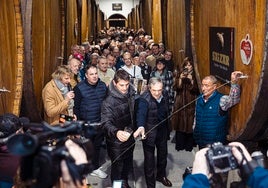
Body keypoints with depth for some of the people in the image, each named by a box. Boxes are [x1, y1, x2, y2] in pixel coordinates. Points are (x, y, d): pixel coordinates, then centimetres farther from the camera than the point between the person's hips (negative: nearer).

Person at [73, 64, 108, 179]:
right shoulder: (79, 88, -12)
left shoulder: (103, 86, 2)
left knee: (97, 146, 18)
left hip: (100, 123, 5)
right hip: (86, 124, -4)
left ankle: (95, 168, 35)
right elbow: (76, 107, -9)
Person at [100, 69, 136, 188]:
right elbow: (105, 123, -35)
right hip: (116, 141, -6)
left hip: (130, 137, 7)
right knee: (117, 166, 8)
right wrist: (116, 132, -53)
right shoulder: (109, 101, -25)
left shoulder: (131, 94, -5)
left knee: (128, 164, 25)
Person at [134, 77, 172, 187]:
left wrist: (167, 127, 14)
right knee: (149, 159, 3)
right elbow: (141, 113, -45)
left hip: (162, 130, 6)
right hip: (149, 132, -6)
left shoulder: (165, 94, -10)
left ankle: (161, 175, 51)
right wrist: (141, 127, -64)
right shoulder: (144, 99, -28)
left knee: (163, 154, 25)